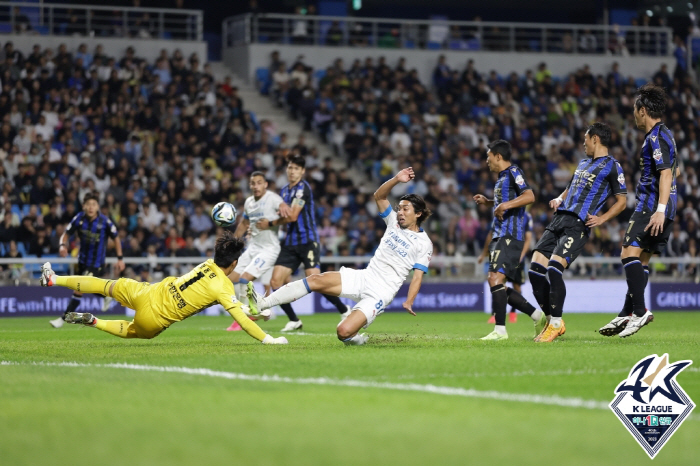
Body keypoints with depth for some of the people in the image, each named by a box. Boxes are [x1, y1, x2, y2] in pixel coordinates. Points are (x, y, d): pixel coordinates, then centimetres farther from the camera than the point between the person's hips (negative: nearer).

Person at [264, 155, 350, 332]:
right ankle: (294, 321, 5)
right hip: (290, 243, 8)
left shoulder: (302, 188, -10)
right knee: (275, 281, -5)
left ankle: (344, 310, 4)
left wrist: (270, 224, -6)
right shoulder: (285, 191, 16)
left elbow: (293, 216, -15)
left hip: (307, 241, -8)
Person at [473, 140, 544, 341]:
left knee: (495, 278, -17)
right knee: (495, 282, 9)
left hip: (510, 236, -11)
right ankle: (538, 316, 15)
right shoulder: (502, 176, 22)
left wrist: (505, 205, -28)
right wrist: (487, 202, 26)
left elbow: (529, 196, -22)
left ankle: (500, 330, -17)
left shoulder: (513, 172, -8)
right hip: (500, 236, 11)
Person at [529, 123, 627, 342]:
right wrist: (559, 199, 15)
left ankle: (556, 324, -10)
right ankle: (552, 321, 8)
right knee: (535, 269, -3)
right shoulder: (583, 163, 25)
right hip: (559, 220, 8)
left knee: (554, 269, -23)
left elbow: (622, 200, 0)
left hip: (578, 225, -8)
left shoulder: (612, 166, 1)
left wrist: (601, 219, -12)